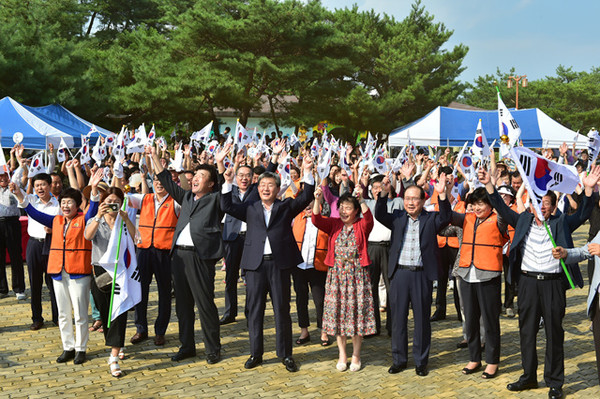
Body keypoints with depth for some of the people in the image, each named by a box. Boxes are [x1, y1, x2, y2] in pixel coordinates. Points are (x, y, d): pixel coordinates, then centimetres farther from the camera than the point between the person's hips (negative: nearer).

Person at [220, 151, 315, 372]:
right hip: (256, 263, 2)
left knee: (282, 309, 4)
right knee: (254, 310, 6)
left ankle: (285, 354, 14)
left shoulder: (286, 206, 9)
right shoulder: (250, 209, 13)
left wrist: (307, 172, -13)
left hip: (279, 263, -1)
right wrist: (228, 182, -7)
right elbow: (227, 206, 3)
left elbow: (306, 197, -3)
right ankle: (255, 353, 18)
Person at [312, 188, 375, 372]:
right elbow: (317, 220, -10)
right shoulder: (334, 224, 7)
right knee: (338, 312, 5)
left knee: (356, 311, 1)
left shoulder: (362, 226, 0)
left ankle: (356, 355, 14)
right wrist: (317, 201, -25)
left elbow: (368, 219, -23)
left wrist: (361, 199, -36)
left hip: (357, 274, -2)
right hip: (336, 274, 2)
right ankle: (342, 354, 18)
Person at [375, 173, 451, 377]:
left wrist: (442, 195, -27)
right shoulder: (397, 218, 9)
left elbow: (446, 218, -13)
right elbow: (380, 215, -5)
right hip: (399, 274, 2)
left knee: (422, 318, 6)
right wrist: (384, 193, -19)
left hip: (422, 274, -1)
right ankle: (399, 359, 21)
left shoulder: (431, 219, 5)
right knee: (398, 317, 8)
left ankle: (421, 361, 19)